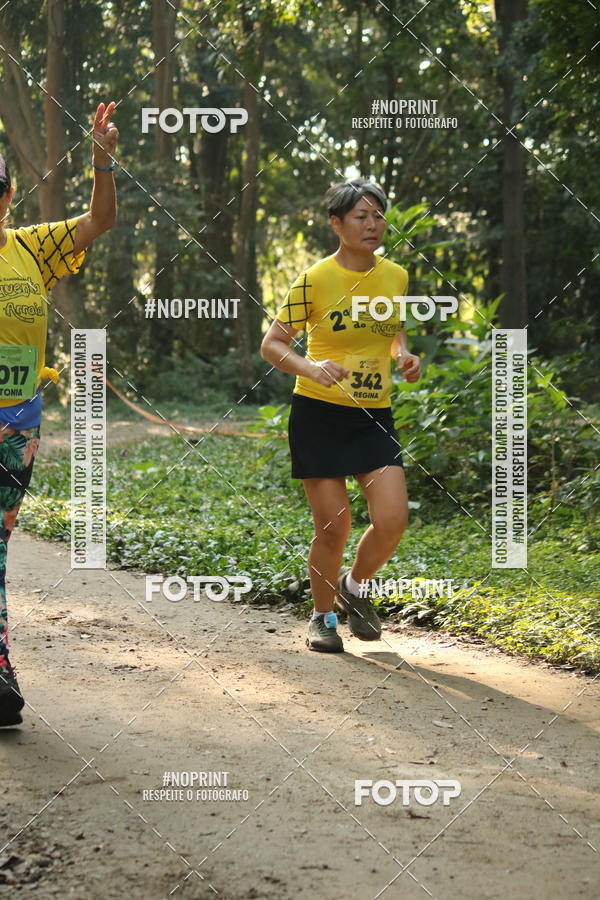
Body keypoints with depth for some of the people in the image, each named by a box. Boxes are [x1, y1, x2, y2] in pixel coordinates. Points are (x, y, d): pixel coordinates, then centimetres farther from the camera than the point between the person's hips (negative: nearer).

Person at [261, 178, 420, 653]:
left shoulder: (396, 276, 4)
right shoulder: (315, 280, -10)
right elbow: (272, 344, -7)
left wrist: (405, 355, 1)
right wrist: (310, 367, -25)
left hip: (374, 416, 4)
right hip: (319, 415, -4)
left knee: (392, 520, -9)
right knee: (334, 525, -3)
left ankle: (356, 586, 21)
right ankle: (324, 617, 21)